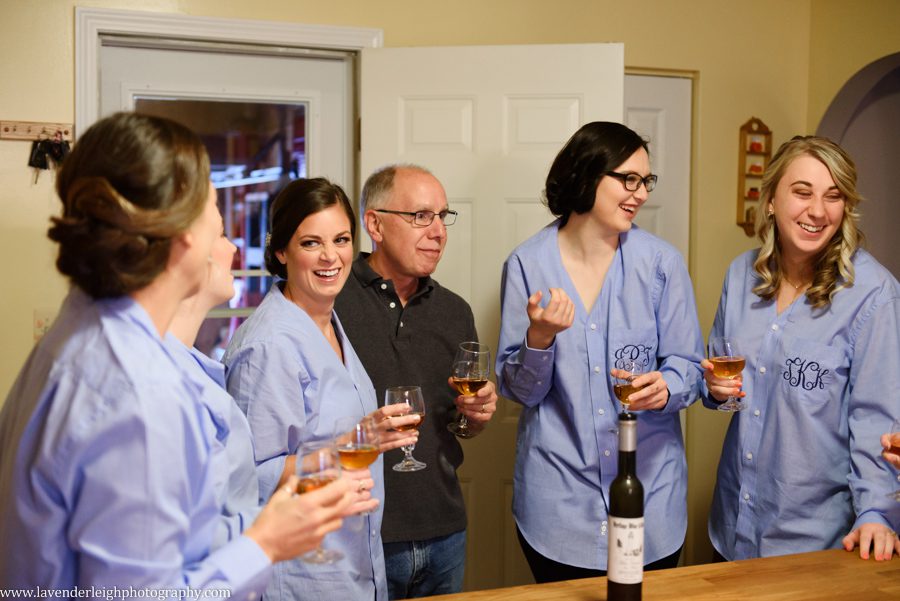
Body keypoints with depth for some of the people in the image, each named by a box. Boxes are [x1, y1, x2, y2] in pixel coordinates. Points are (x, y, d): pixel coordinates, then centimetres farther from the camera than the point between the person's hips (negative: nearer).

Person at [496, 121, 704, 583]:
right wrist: (539, 339, -22)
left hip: (650, 488, 1)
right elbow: (518, 390, -3)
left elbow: (688, 366, 0)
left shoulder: (661, 262, -4)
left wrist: (665, 389, -22)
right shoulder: (528, 264, -5)